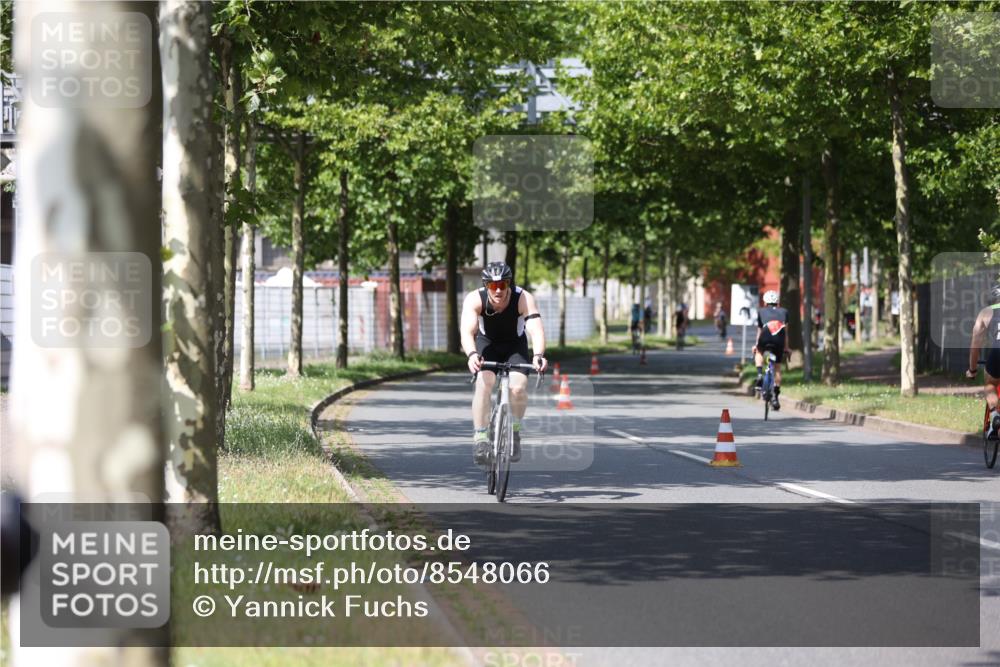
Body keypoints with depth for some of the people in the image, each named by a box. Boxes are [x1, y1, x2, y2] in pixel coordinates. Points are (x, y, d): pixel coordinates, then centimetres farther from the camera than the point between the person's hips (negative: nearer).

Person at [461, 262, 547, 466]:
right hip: (487, 344, 0)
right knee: (484, 383, -27)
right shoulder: (474, 300, -28)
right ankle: (480, 438, -19)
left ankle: (514, 432, 3)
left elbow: (536, 329, -42)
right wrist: (472, 355, -61)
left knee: (518, 387, -23)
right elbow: (467, 332, -41)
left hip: (515, 346, 0)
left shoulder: (524, 299, -29)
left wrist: (538, 355, -61)